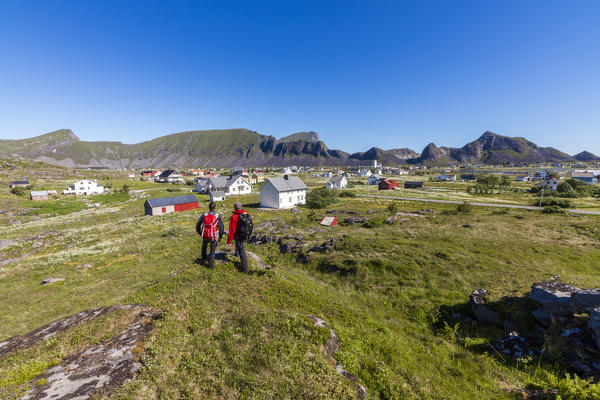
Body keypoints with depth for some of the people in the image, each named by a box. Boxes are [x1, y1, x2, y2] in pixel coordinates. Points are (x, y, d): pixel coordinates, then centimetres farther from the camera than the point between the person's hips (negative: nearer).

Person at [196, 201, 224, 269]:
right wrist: (220, 236, 5)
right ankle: (211, 265, 20)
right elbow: (221, 227, -11)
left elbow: (197, 226, 7)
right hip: (214, 237, -3)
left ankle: (204, 259, 47)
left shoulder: (204, 215, 0)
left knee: (204, 245, 34)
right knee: (212, 251, 14)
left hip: (205, 236, 3)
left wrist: (200, 233, 23)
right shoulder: (218, 216, -9)